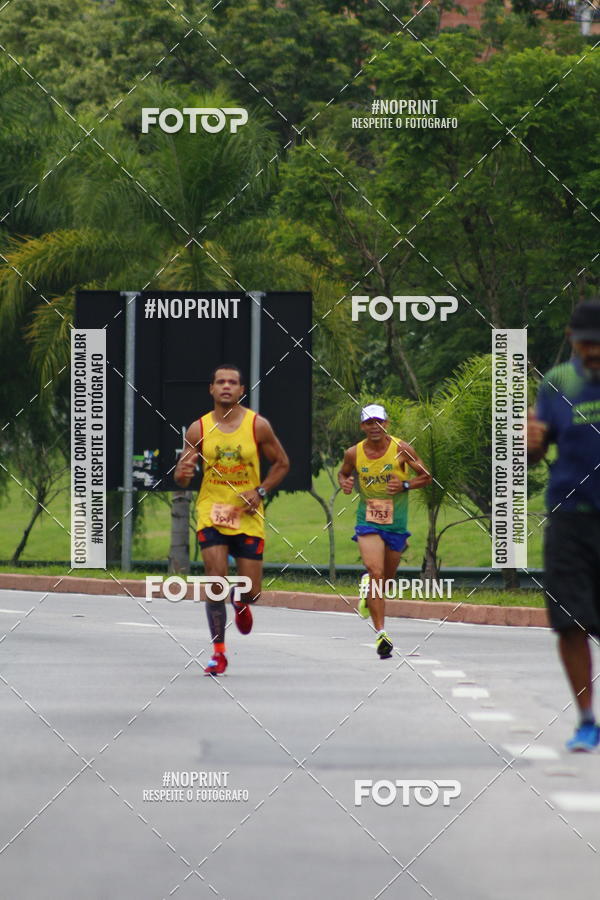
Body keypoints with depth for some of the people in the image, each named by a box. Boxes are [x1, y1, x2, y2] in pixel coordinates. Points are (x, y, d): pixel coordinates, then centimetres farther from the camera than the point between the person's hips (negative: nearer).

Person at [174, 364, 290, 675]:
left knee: (251, 591, 1)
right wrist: (183, 473, -20)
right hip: (211, 513, 0)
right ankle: (218, 653, -4)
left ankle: (242, 603, 40)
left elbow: (282, 463, 8)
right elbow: (181, 478, 5)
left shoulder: (258, 426, -3)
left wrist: (260, 491, -7)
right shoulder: (198, 429, -1)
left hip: (248, 518, 0)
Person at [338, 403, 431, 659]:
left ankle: (368, 595, 52)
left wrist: (405, 485, -18)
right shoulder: (354, 453, -4)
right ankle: (380, 633, -20)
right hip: (368, 521, -1)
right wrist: (344, 483, -7)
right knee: (375, 572, -19)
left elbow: (426, 477, 0)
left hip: (396, 522, 1)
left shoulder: (401, 449, -8)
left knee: (387, 577, 15)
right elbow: (343, 473, 16)